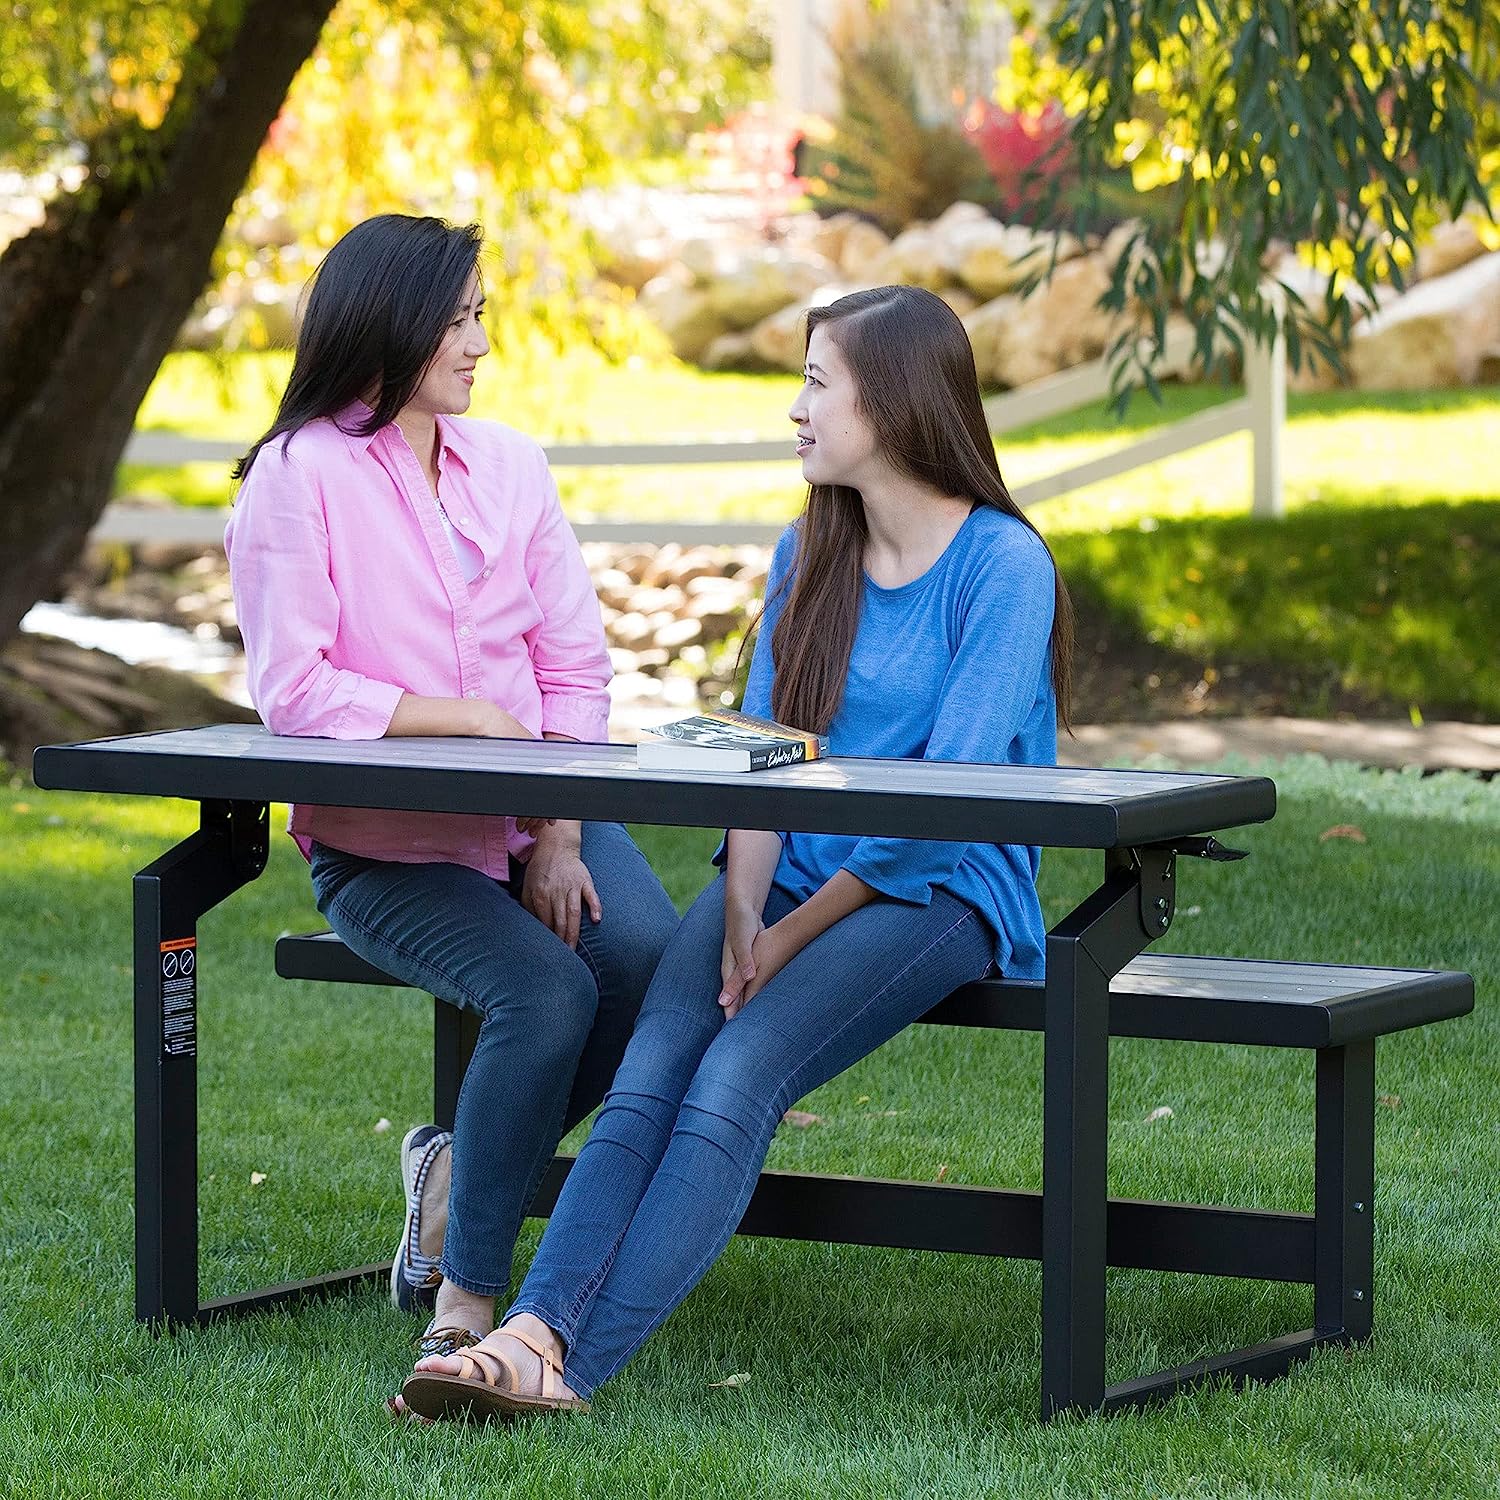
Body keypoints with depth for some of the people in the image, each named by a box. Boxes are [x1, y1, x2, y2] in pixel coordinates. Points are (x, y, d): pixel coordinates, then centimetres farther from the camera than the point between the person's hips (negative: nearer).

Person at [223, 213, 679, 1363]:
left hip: (538, 815, 5)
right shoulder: (298, 478, -5)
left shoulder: (510, 467, 11)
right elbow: (293, 693, -12)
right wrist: (467, 717, -13)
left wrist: (558, 837, -7)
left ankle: (461, 1166, -1)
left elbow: (576, 667, 7)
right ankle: (467, 1300, -16)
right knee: (547, 990, -29)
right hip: (382, 840, -5)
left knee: (654, 957, -24)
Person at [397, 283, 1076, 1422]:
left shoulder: (1002, 567, -6)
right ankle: (534, 1330, -41)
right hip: (793, 883, 6)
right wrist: (743, 913, -9)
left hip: (939, 894, -6)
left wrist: (796, 930, -14)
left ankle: (571, 1371, -40)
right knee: (648, 1081, -22)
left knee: (734, 1082, -28)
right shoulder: (809, 557, 16)